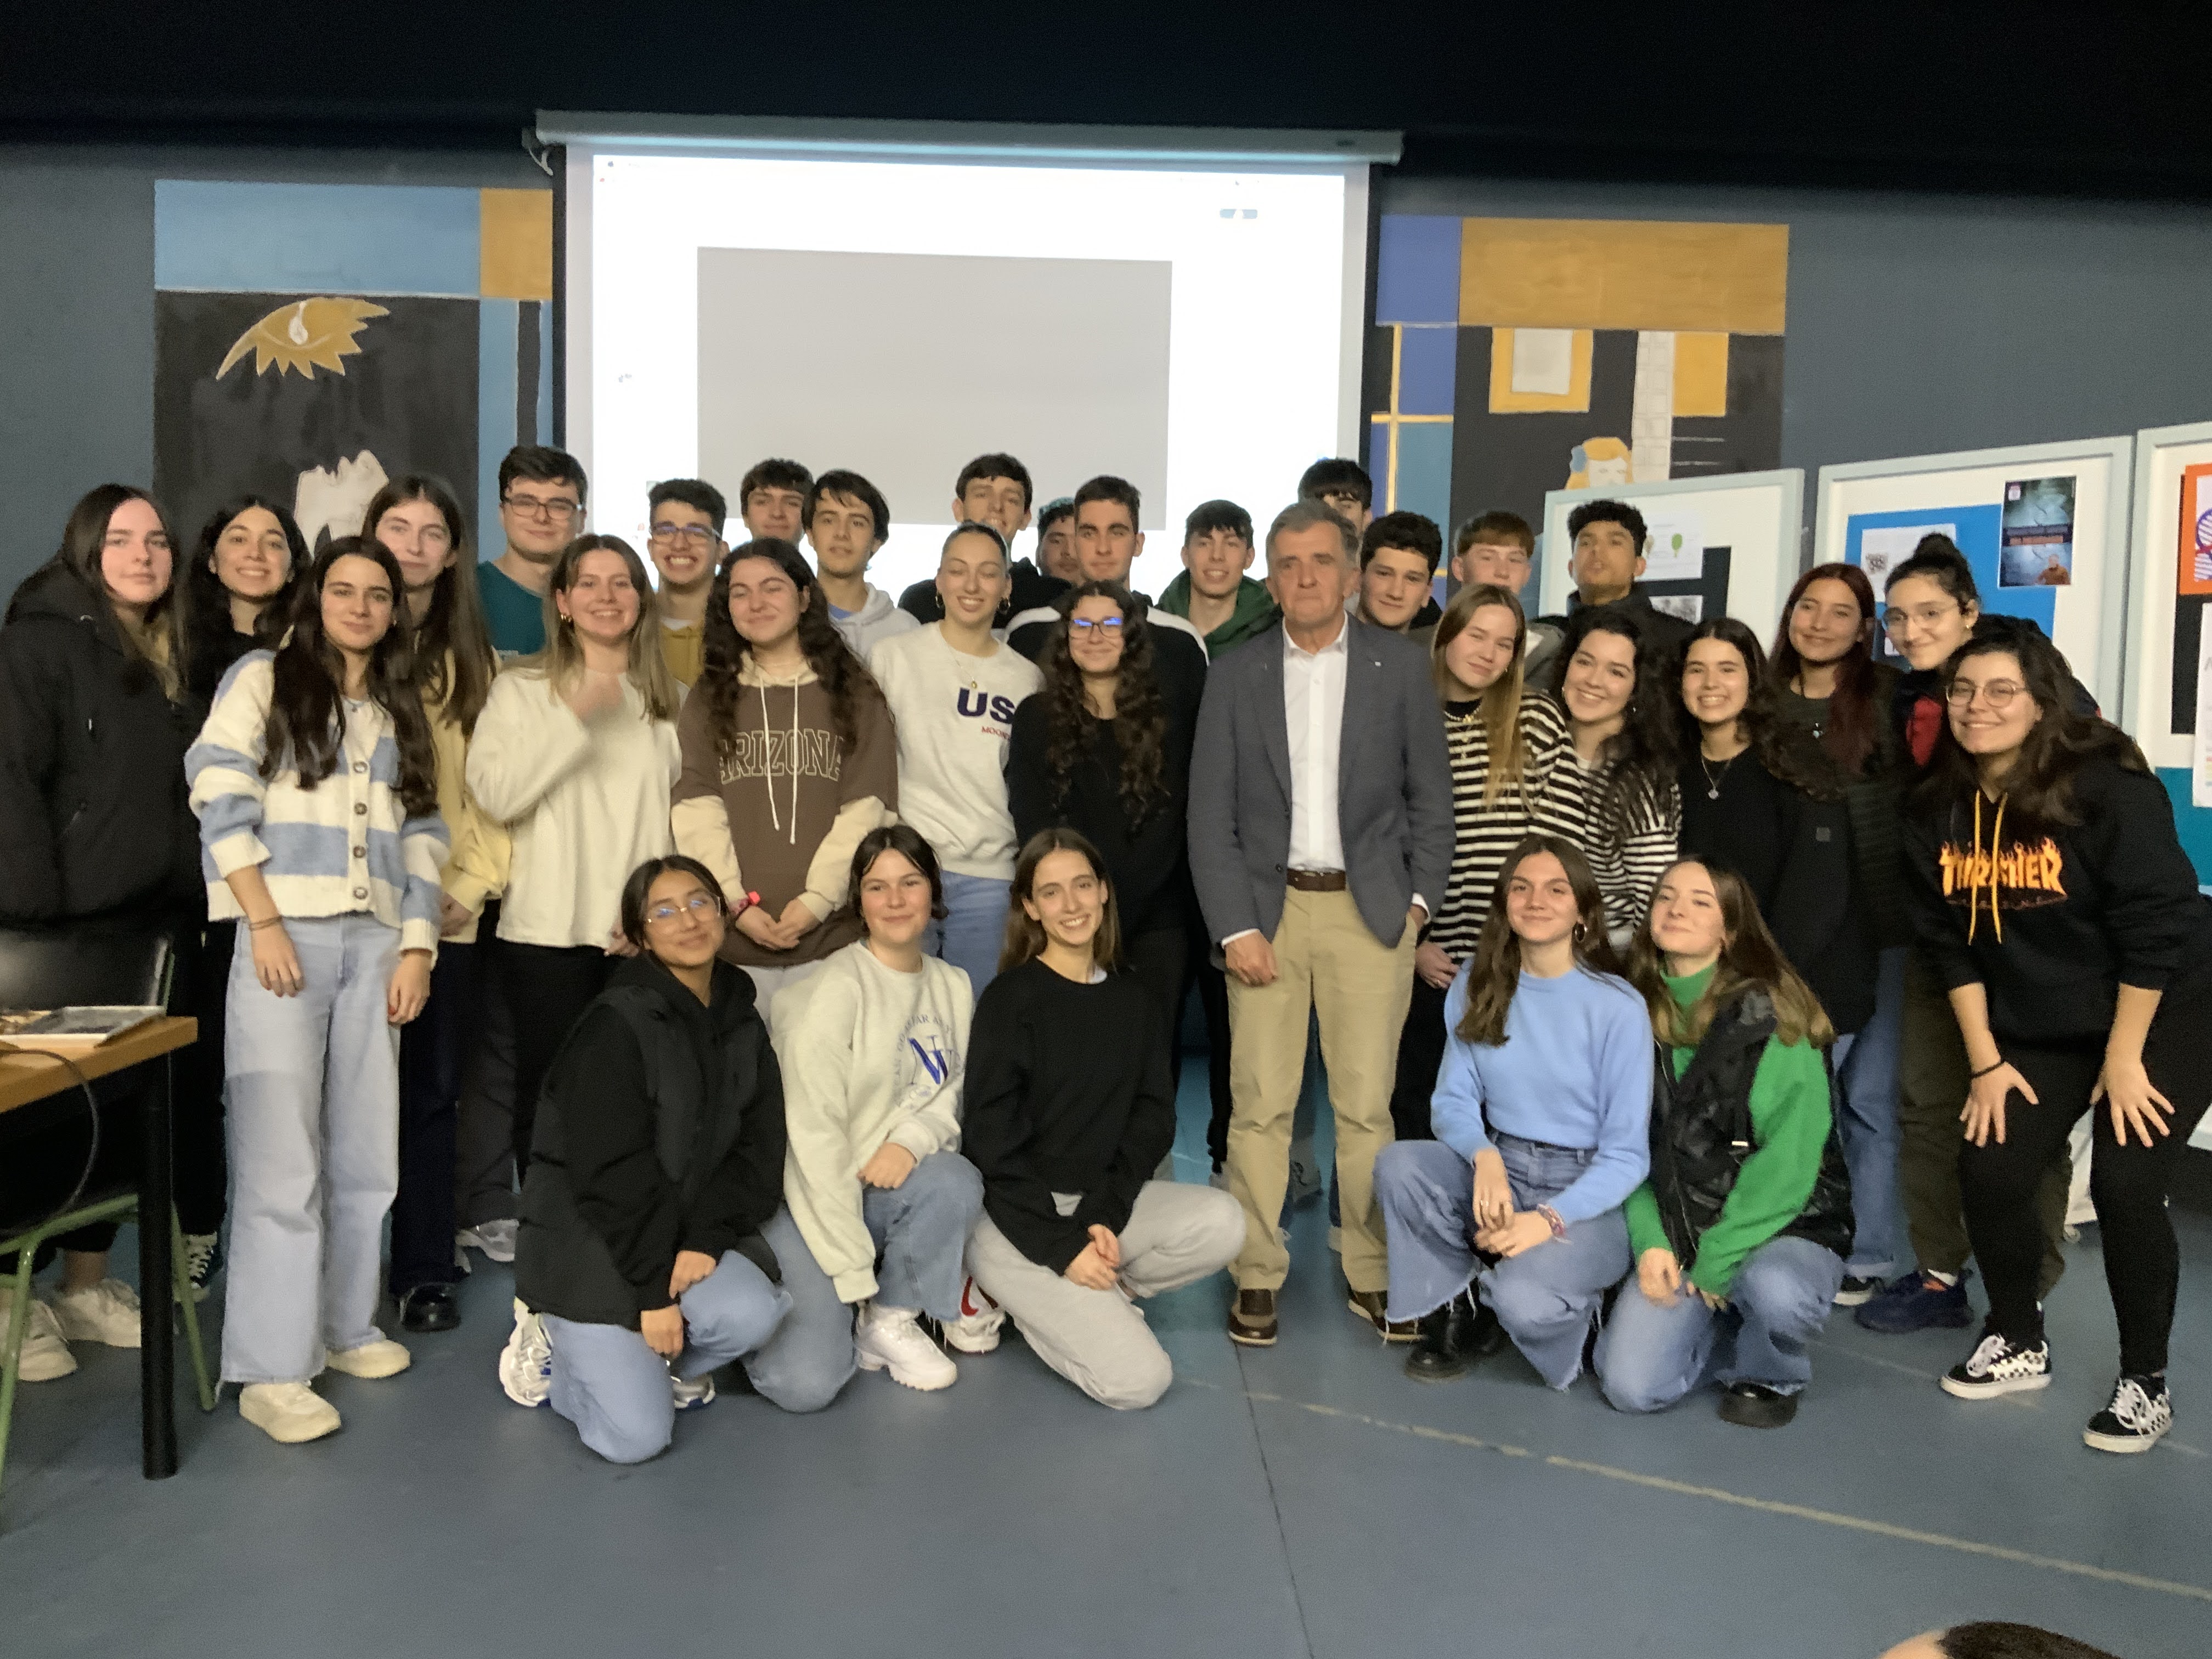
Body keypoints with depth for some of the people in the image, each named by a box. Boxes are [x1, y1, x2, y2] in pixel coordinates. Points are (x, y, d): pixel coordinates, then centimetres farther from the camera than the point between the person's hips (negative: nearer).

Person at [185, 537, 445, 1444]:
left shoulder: (399, 713, 19)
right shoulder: (263, 679, 5)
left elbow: (422, 835, 15)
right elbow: (220, 800, -6)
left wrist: (417, 945, 4)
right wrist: (265, 923, -14)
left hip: (374, 941, 5)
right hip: (286, 933, -5)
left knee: (364, 1148, 7)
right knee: (281, 1152, -9)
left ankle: (345, 1327, 20)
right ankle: (271, 1370, -5)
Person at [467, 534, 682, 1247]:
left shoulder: (666, 700, 13)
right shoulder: (522, 689, 5)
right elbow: (495, 792, -10)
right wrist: (577, 719, -14)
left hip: (643, 931, 2)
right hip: (549, 927, -2)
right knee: (551, 1088, 2)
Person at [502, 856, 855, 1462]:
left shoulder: (742, 1023, 4)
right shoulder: (616, 1025, -16)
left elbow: (758, 1149, -2)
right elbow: (611, 1173, -20)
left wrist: (707, 1240, -17)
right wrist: (653, 1289, -21)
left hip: (699, 1225, 6)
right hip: (592, 1237, -6)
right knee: (635, 1436, -19)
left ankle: (663, 1356, 8)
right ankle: (556, 1335, 9)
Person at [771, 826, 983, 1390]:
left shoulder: (954, 986, 8)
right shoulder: (833, 990, -13)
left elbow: (954, 1091, 7)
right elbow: (814, 1132, -17)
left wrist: (912, 1140, -18)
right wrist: (852, 1276, -20)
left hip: (905, 1173, 5)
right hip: (843, 1195, -5)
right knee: (950, 1182, -29)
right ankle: (885, 1320, -4)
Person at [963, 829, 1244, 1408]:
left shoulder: (1132, 1001, 7)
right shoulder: (1010, 999, -11)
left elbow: (1153, 1119, 1)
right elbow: (994, 1142, -13)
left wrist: (1103, 1217, -14)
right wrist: (1061, 1246, -18)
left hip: (1102, 1202, 6)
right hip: (1017, 1219, -6)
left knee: (1222, 1223, -22)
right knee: (1138, 1379, -19)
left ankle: (1090, 1298, 0)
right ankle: (1019, 1294, 5)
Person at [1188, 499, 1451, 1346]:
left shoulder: (1400, 666, 5)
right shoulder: (1236, 674, 6)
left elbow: (1431, 796, 7)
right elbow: (1210, 813, 3)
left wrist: (1417, 900, -1)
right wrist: (1233, 927, -5)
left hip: (1370, 910, 0)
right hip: (1266, 905, 1)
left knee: (1366, 1106, 1)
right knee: (1260, 1104, -1)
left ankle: (1372, 1275, 14)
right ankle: (1257, 1277, 10)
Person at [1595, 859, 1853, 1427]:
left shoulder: (1772, 1016, -11)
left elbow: (1786, 1159, -16)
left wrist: (1718, 1261, -16)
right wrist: (1651, 1242, -9)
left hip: (1785, 1226, -3)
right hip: (1676, 1235, 4)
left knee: (1774, 1291, -38)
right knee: (1631, 1386, -16)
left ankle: (1769, 1376, -1)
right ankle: (1722, 1329, 17)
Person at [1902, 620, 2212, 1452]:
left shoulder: (2109, 787, -22)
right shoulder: (1938, 809, -6)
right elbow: (1950, 941, -1)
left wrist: (2124, 1058, -18)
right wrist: (1985, 1061, -3)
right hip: (2037, 1033, 5)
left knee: (2125, 1185, -15)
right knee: (1989, 1169, -6)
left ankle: (2145, 1381, 5)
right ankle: (2018, 1342, 18)